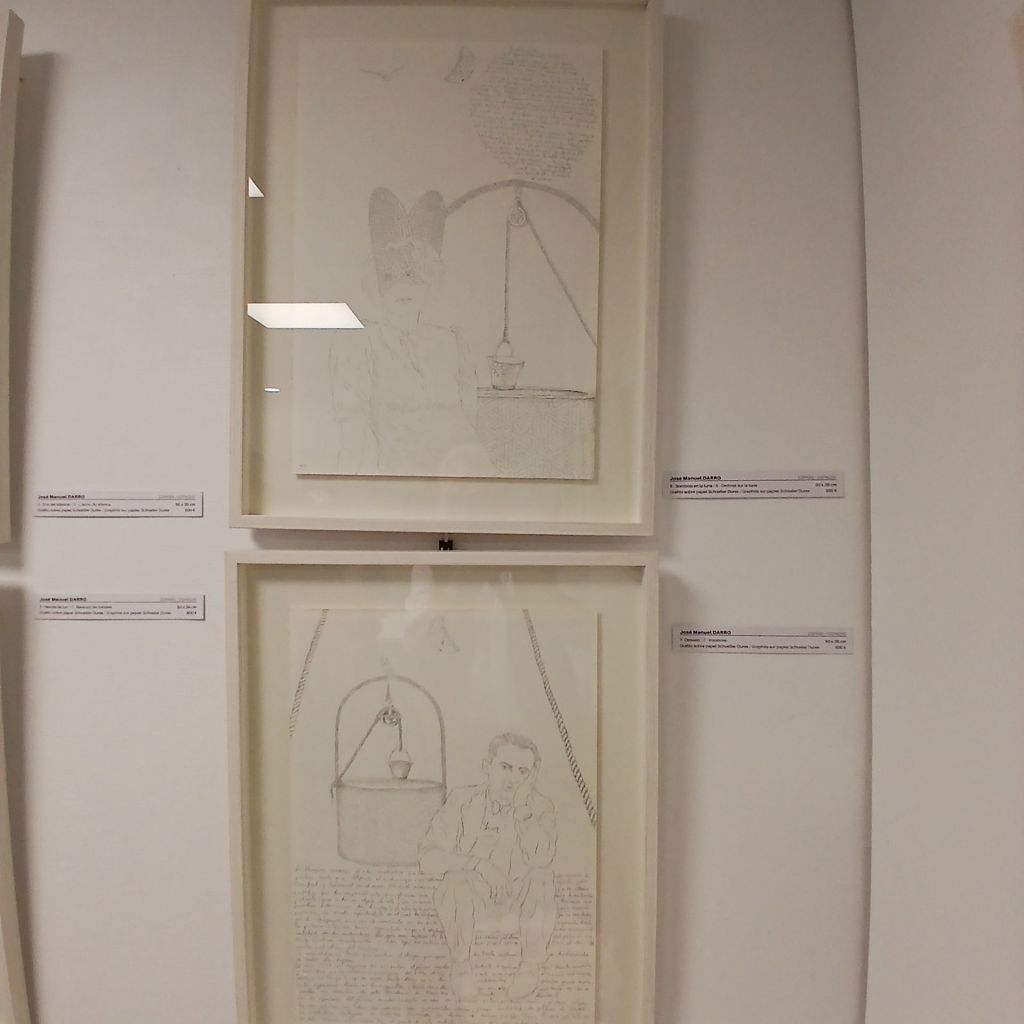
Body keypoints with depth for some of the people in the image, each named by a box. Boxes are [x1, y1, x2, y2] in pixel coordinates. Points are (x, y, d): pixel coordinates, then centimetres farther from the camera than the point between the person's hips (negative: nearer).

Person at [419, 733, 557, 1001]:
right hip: (474, 896, 0)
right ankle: (460, 964, -5)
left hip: (521, 898, 1)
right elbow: (428, 856, -17)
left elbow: (542, 857, -27)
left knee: (542, 877, -29)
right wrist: (476, 862, -31)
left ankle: (532, 965, -6)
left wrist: (522, 806, -30)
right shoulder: (464, 801, -13)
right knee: (456, 881, -32)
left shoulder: (540, 806, -10)